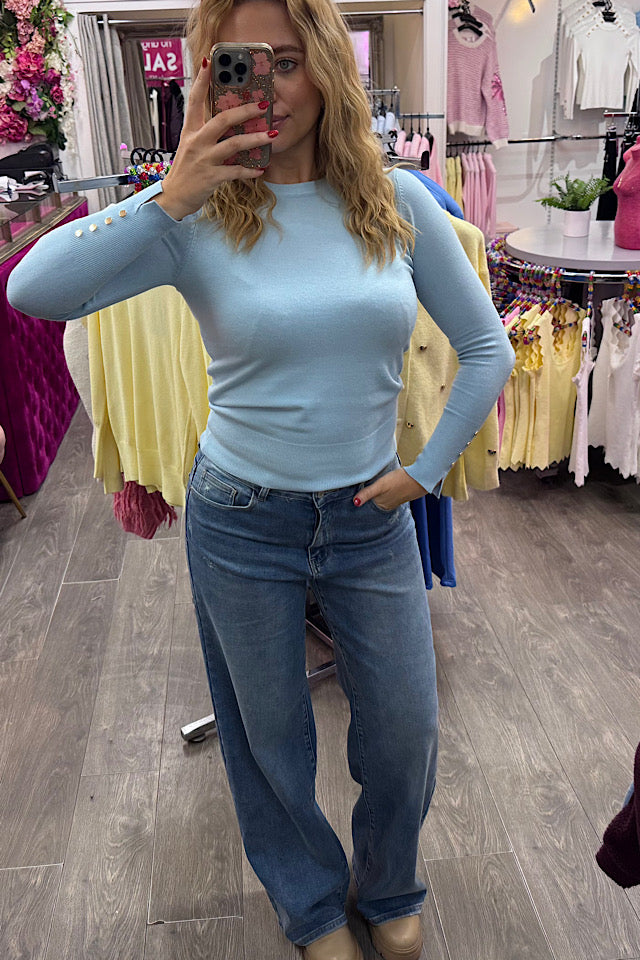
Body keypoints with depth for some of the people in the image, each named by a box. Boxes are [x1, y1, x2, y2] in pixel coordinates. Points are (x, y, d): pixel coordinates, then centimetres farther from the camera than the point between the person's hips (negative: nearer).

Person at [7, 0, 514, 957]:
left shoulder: (399, 201, -3)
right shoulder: (196, 214, -9)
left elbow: (488, 350, 3)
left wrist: (425, 471, 0)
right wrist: (173, 197, -26)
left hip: (371, 518, 2)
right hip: (241, 525, -1)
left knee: (404, 731, 16)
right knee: (272, 736, 17)